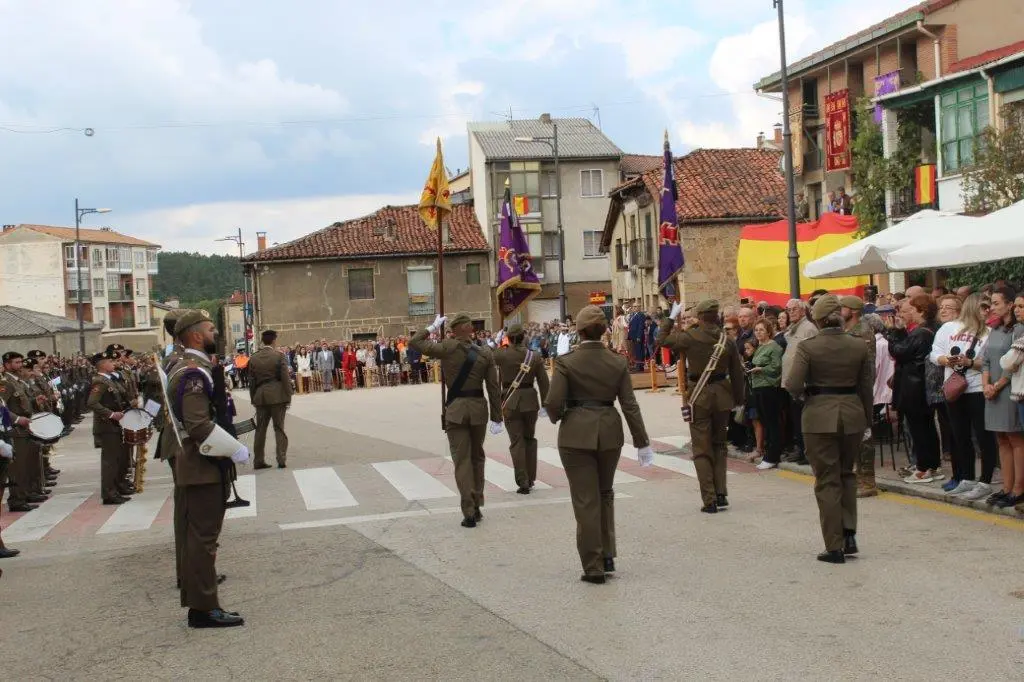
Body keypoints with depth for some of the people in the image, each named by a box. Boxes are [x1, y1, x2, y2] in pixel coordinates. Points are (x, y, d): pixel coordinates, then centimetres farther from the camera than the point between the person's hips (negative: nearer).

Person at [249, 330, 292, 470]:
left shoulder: (253, 358, 4)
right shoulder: (279, 356, -6)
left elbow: (251, 381, 7)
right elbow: (285, 378, -8)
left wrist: (253, 399, 15)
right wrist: (288, 397, -2)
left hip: (260, 396, 3)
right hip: (277, 395, -3)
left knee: (260, 429, 10)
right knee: (279, 428, 3)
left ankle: (259, 461, 12)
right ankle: (281, 460, -1)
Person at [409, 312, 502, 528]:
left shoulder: (448, 348, -10)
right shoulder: (485, 353, -1)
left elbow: (414, 342, -4)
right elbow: (493, 388, 0)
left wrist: (432, 328, 9)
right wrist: (497, 418, 5)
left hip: (455, 409, -3)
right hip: (479, 408, 3)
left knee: (462, 461, 1)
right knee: (477, 457, 17)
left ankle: (469, 512, -3)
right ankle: (477, 508, 21)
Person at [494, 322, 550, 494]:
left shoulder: (501, 355, -11)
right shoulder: (535, 357, -3)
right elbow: (543, 383, 0)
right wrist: (544, 404, 8)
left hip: (510, 403, -2)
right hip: (530, 401, 2)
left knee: (516, 442, 1)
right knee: (530, 439, 18)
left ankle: (523, 482, -4)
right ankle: (530, 479, 23)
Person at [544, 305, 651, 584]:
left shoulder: (566, 362, -10)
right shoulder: (618, 362, 0)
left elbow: (553, 403, -13)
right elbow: (630, 405, 0)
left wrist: (558, 418, 10)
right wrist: (641, 441, 6)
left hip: (576, 435, -3)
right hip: (609, 433, 3)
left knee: (586, 500, 3)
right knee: (605, 493, 22)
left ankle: (594, 567, 7)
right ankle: (607, 555, 21)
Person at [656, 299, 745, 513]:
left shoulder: (690, 337, -12)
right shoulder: (726, 340, 0)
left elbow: (662, 339, 1)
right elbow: (737, 373, 4)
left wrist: (671, 317, 11)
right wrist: (738, 400, 14)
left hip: (699, 397, -4)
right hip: (722, 396, 4)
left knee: (702, 450, 3)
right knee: (719, 445, 18)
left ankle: (709, 500, 0)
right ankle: (721, 494, 15)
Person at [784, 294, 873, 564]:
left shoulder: (807, 347, -11)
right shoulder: (859, 345, 0)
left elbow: (794, 386, -15)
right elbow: (866, 387, 6)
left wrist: (785, 381, 8)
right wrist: (867, 419, 17)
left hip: (819, 417, -3)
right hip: (852, 414, 3)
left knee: (827, 481, 5)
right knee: (847, 474, 22)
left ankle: (835, 547, 7)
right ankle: (849, 534, 13)